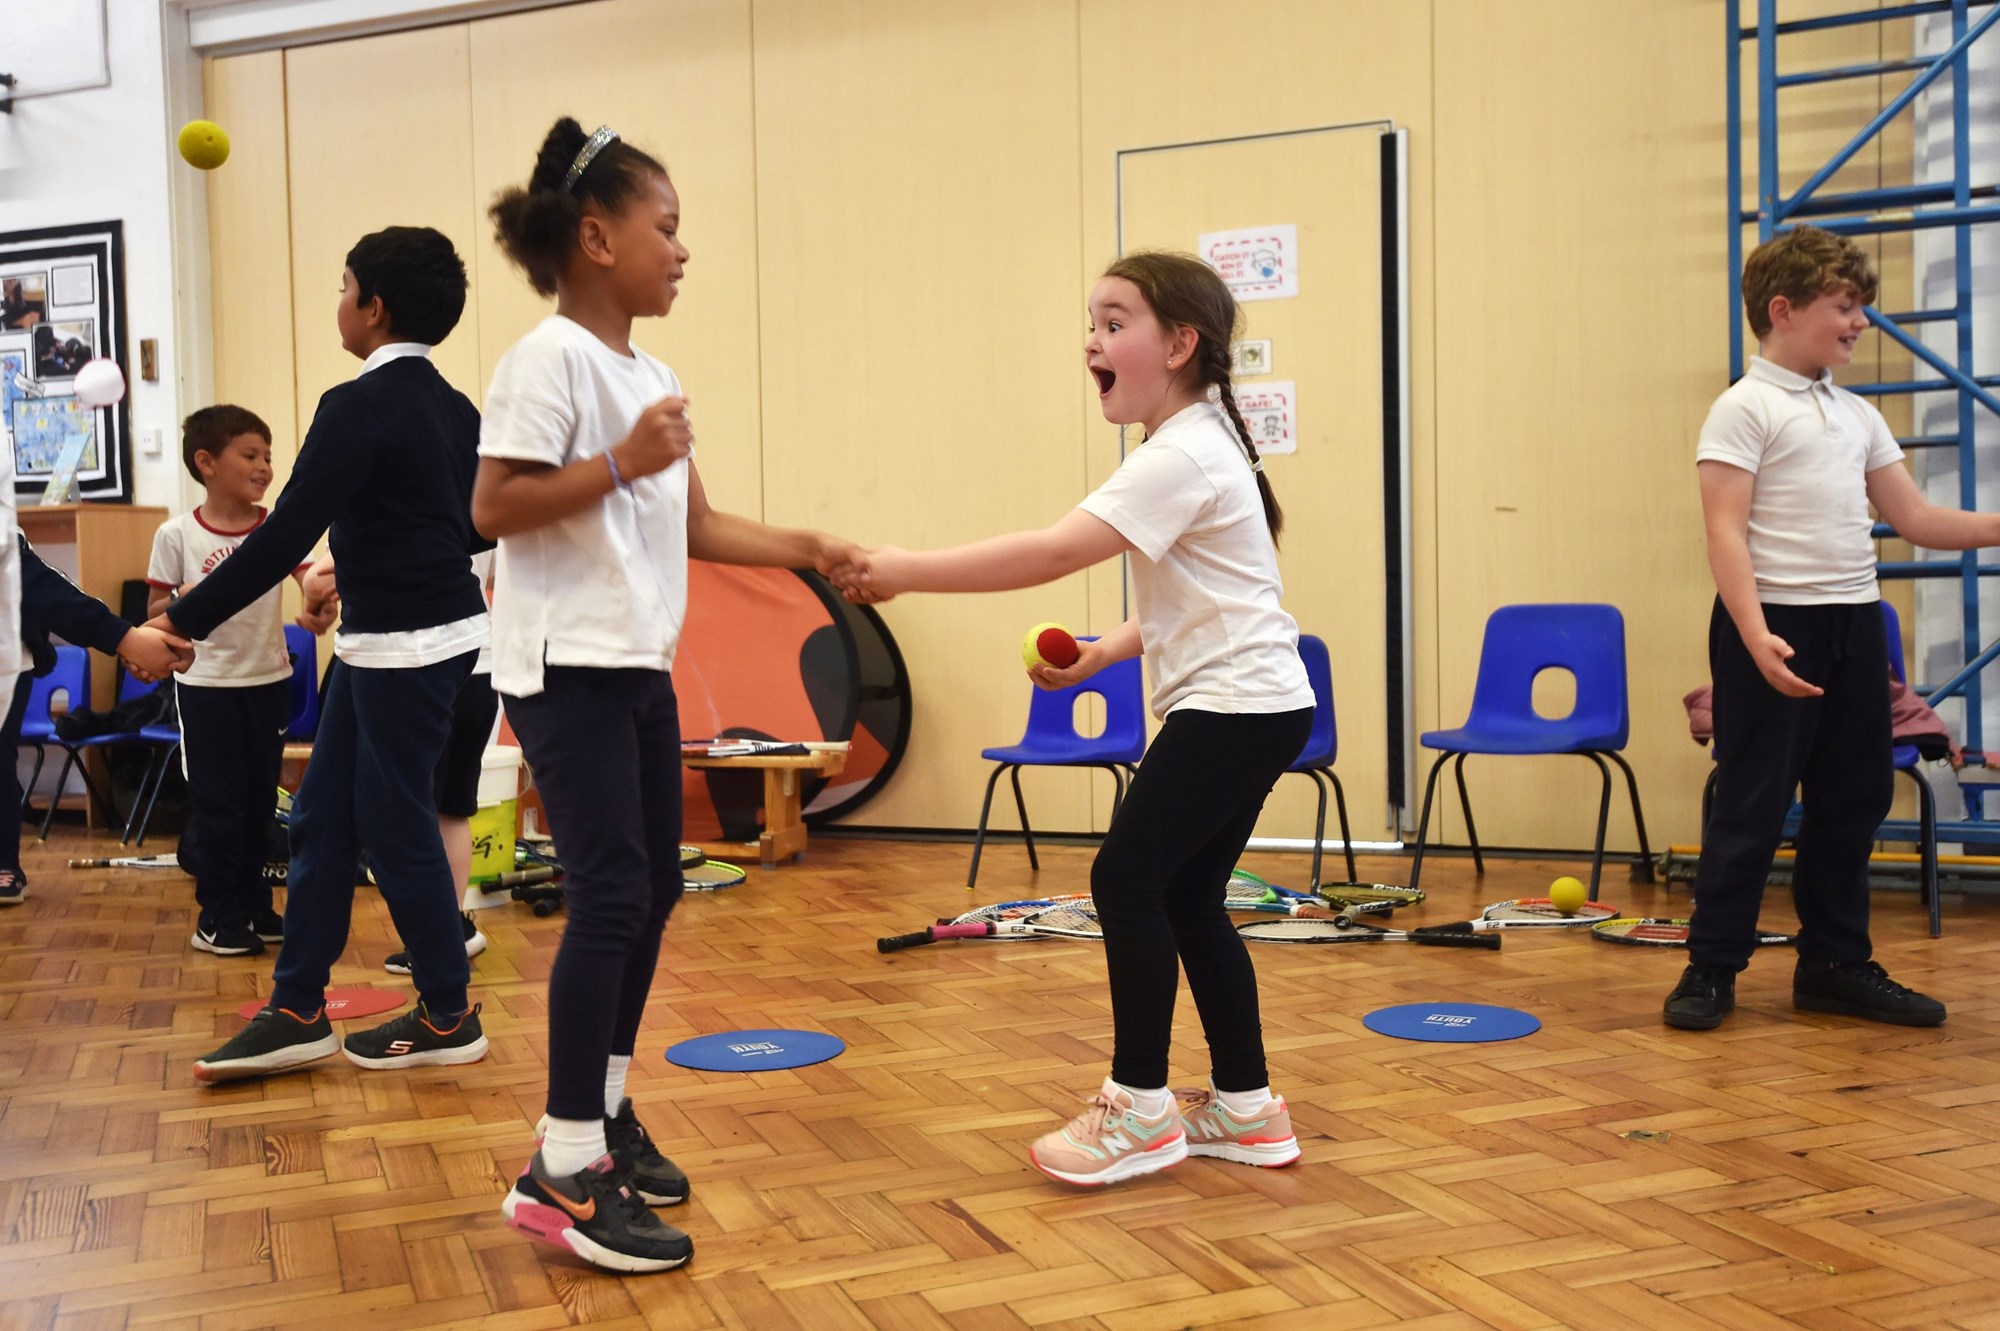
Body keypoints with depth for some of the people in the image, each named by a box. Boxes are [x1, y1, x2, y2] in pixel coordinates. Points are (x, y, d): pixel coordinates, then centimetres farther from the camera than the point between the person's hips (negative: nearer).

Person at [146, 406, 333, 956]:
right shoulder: (176, 535, -7)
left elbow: (310, 575, -14)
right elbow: (154, 611, -1)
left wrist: (320, 608, -36)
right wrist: (183, 600, -23)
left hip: (269, 680, 3)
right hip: (206, 685, -3)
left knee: (260, 801, 13)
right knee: (216, 803, 3)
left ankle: (255, 908, 26)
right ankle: (219, 917, 14)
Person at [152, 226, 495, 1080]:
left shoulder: (360, 407, -16)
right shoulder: (452, 407, 10)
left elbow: (286, 535, -20)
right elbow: (479, 526, 18)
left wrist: (184, 622, -15)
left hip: (405, 647, -9)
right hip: (377, 644, 9)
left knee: (393, 824, 2)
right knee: (321, 818, 12)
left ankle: (448, 1019, 15)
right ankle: (296, 1013, 19)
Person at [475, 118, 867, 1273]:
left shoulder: (656, 377, 14)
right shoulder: (551, 358, -12)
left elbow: (698, 527, 16)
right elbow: (494, 508, -18)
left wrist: (806, 551, 7)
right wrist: (621, 463, -24)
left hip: (641, 665, 9)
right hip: (566, 665, -9)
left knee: (654, 887, 13)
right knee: (610, 894, -12)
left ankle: (608, 1107, 29)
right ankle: (566, 1171, -4)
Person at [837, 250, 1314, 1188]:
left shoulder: (1183, 457, -18)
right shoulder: (1198, 444, 15)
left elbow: (1054, 553, -30)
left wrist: (905, 571, -27)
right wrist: (1102, 654, 10)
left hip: (1237, 704, -10)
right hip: (1246, 701, 10)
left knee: (1126, 874, -9)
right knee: (1184, 893, 11)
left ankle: (1141, 1108, 2)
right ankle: (1245, 1107, 20)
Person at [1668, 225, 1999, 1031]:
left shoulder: (1859, 416, 15)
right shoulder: (1744, 410, -7)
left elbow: (1914, 518, 16)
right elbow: (1725, 531, -14)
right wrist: (1756, 636, -26)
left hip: (1854, 626, 7)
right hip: (1774, 627, -7)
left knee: (1853, 799, 12)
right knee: (1752, 804, -3)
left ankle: (1836, 964, 23)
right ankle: (1711, 969, 7)